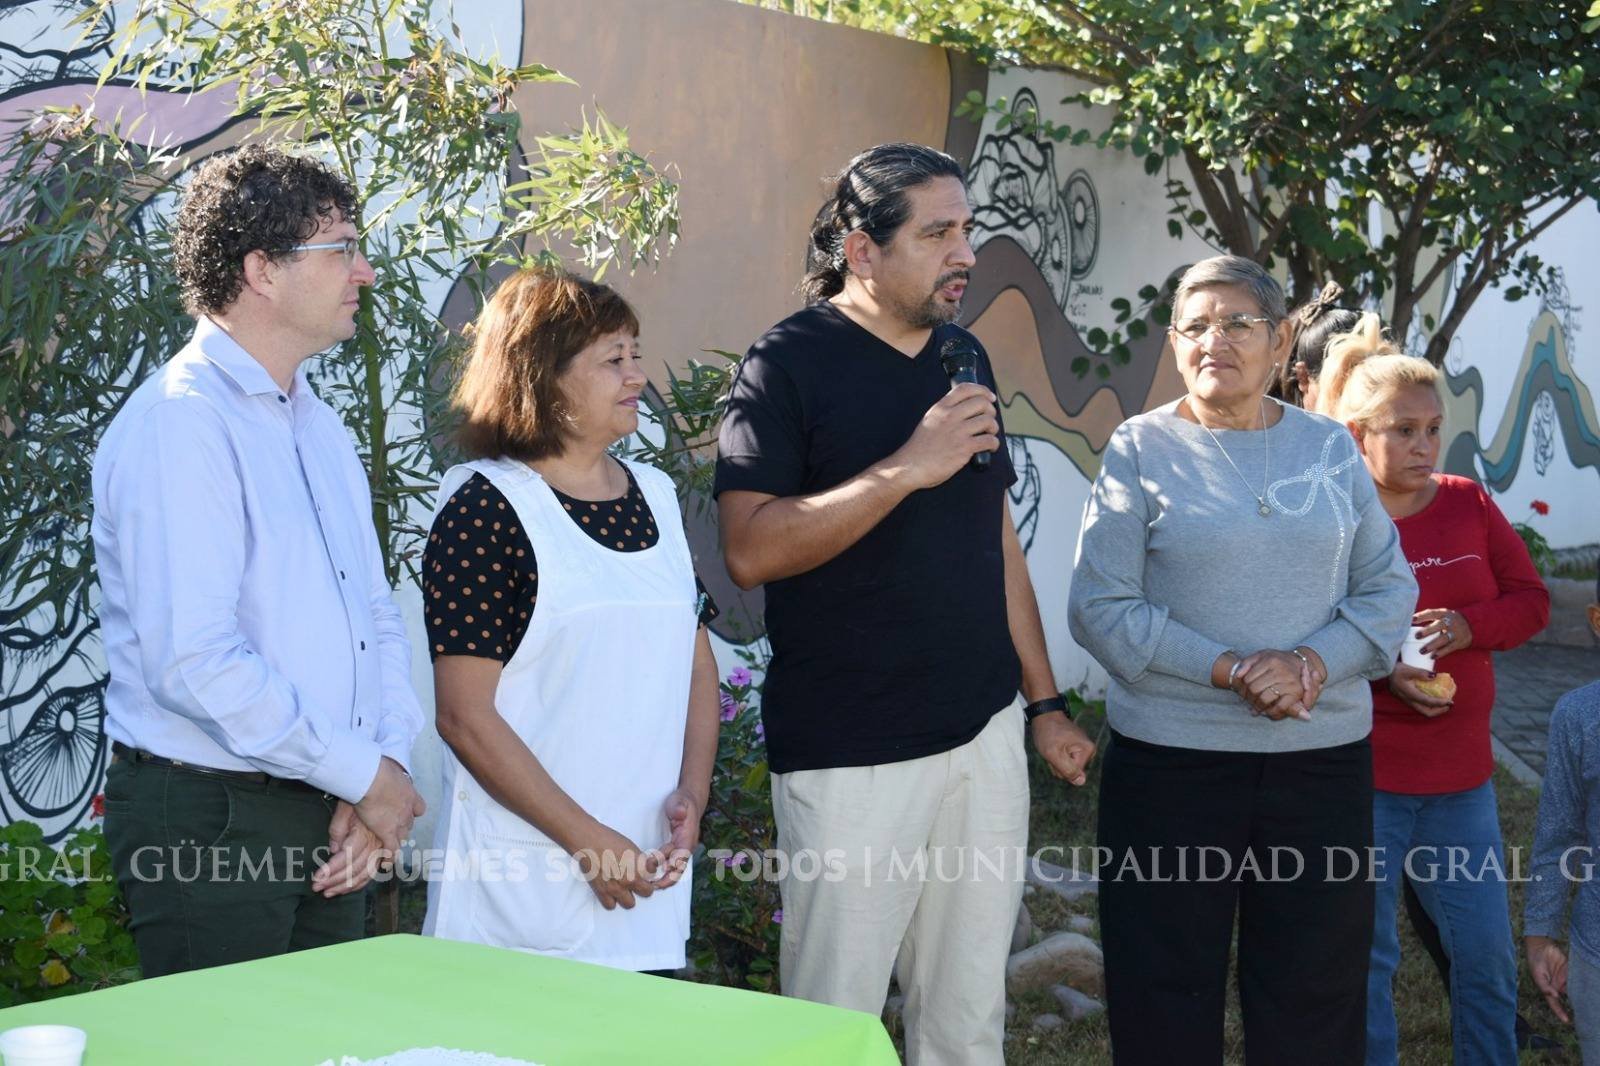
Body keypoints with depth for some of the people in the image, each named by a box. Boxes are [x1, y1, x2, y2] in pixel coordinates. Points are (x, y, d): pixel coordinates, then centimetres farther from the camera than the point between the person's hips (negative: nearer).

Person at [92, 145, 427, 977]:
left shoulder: (319, 424, 15)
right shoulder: (178, 424, -15)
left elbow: (377, 617, 14)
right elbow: (193, 663, -23)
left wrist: (381, 772, -2)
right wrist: (366, 775, -15)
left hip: (328, 818, 8)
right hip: (204, 822, -8)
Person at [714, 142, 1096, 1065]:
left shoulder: (964, 357, 12)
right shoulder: (790, 364, -8)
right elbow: (752, 550, -19)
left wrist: (1046, 701, 15)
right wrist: (908, 468, -23)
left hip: (986, 735, 6)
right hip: (850, 752, -6)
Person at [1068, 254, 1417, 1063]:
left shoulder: (1330, 447, 8)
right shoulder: (1140, 449, -1)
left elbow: (1389, 589, 7)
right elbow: (1101, 608, -7)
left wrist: (1313, 664, -12)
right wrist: (1229, 669, -17)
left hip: (1324, 755, 3)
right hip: (1171, 760, -2)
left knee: (1315, 997, 9)